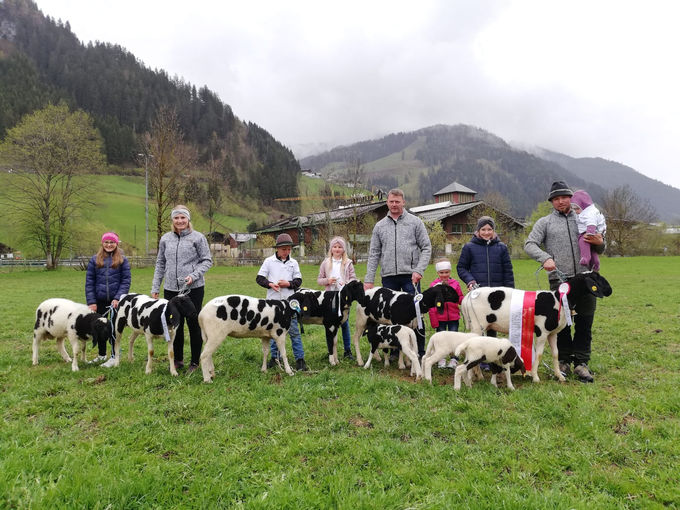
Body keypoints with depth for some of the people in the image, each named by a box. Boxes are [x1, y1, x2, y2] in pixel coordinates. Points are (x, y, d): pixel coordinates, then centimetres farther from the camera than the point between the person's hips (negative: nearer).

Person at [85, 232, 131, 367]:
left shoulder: (122, 259, 0)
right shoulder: (95, 259, 5)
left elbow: (126, 280, -4)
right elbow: (89, 281, 3)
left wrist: (118, 298, -14)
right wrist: (91, 301, -4)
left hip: (115, 300, -3)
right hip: (100, 300, 3)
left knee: (114, 328, 3)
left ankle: (114, 356, 12)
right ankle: (102, 354, 28)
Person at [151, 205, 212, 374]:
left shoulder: (198, 237, -2)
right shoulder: (165, 239, 10)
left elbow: (207, 260, -1)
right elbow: (160, 264, 15)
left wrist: (194, 275, -16)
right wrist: (155, 287, 11)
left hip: (193, 289, -4)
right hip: (170, 289, 4)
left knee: (193, 324, 3)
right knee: (175, 324, 11)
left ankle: (195, 362, 15)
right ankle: (178, 359, 26)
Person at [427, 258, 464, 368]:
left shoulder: (455, 283, 3)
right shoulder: (434, 285, -3)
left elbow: (461, 298, 10)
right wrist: (433, 321, -5)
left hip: (453, 317, 1)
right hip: (440, 317, -1)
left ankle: (453, 359, 16)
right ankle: (441, 359, 21)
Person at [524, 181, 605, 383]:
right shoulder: (545, 222, 9)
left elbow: (599, 250, 23)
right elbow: (529, 244, -2)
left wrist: (600, 242, -1)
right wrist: (545, 258, -20)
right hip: (559, 279, -2)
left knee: (585, 323, 3)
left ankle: (581, 362, 11)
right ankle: (564, 361, 15)